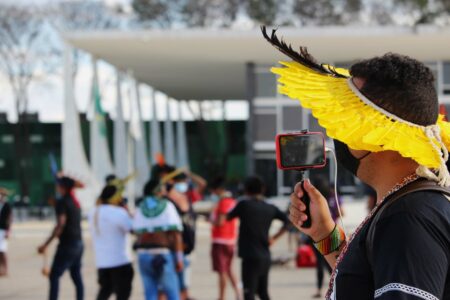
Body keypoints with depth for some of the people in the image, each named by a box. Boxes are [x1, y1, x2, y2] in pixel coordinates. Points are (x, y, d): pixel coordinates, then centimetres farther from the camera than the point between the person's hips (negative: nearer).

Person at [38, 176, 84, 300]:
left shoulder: (61, 202, -11)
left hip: (67, 245, -8)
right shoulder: (75, 202, 11)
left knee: (54, 276, -6)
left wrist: (45, 245, -22)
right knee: (76, 277, 11)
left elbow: (60, 224, -21)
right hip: (78, 244, 8)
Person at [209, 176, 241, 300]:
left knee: (222, 271, -3)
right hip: (231, 240, 9)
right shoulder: (232, 201, 11)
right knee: (228, 269, 18)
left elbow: (220, 222, -21)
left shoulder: (223, 202, -17)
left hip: (221, 241, -9)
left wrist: (211, 220, -3)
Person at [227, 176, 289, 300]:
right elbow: (288, 221, 3)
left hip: (250, 256, -6)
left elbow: (228, 217, 5)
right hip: (265, 257, 6)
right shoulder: (270, 208, 6)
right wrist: (274, 238, 7)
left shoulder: (244, 204, -8)